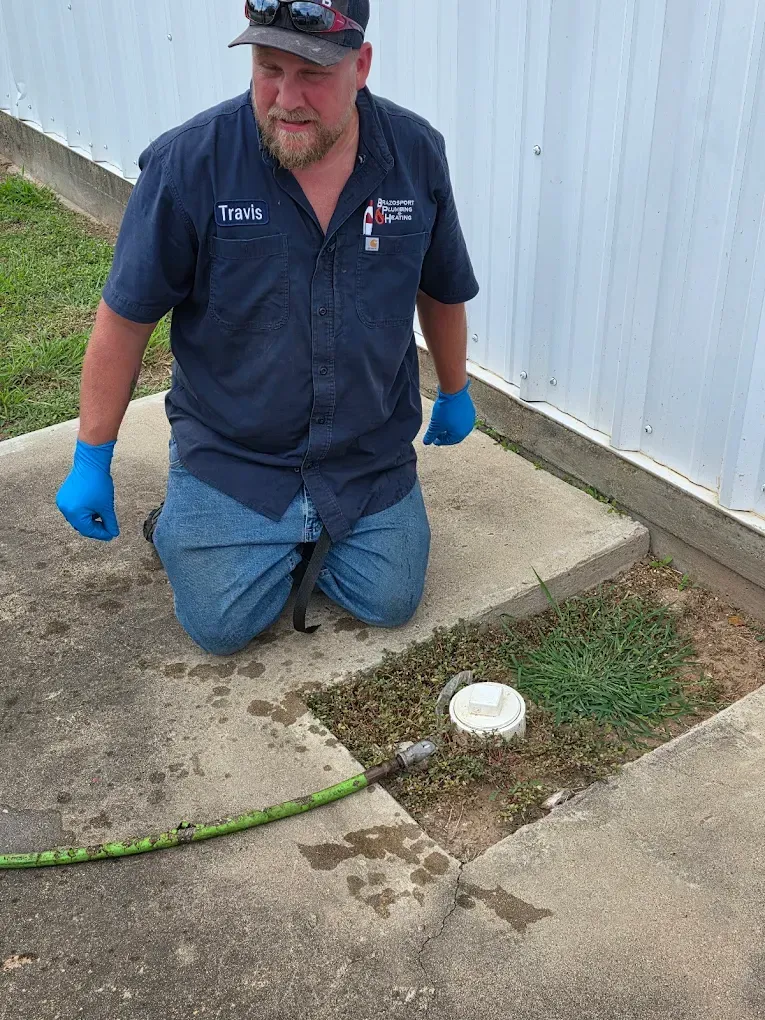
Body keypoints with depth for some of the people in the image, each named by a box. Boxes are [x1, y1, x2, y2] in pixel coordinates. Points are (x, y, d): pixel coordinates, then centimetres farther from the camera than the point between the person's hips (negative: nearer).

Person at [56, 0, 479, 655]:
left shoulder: (416, 155, -9)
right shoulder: (188, 164, -19)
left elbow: (442, 289, 7)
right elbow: (125, 317, -12)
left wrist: (455, 394, 19)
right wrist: (91, 463, -7)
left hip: (372, 452, 3)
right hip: (230, 454, -2)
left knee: (389, 604, 3)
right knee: (223, 628, -4)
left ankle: (303, 533, 32)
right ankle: (185, 523, 27)